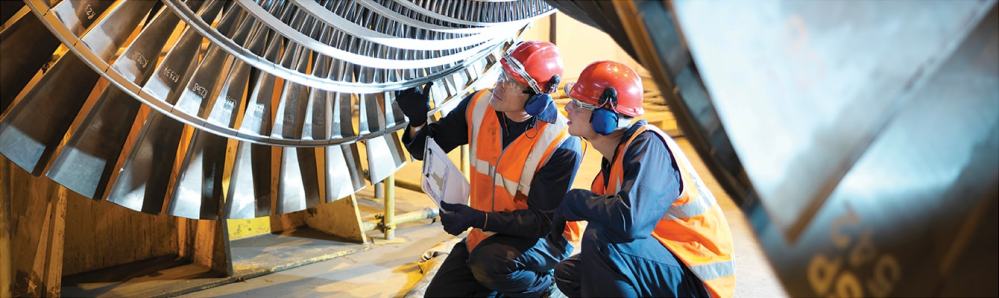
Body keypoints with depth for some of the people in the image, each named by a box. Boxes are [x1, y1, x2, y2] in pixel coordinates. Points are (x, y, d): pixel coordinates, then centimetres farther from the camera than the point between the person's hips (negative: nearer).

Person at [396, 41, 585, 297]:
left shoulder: (562, 145, -26)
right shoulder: (479, 106, -11)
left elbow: (543, 221, -23)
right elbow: (424, 149, -2)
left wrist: (479, 219, -33)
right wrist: (417, 121, -25)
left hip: (544, 237, -5)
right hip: (486, 232, 6)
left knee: (488, 263, -34)